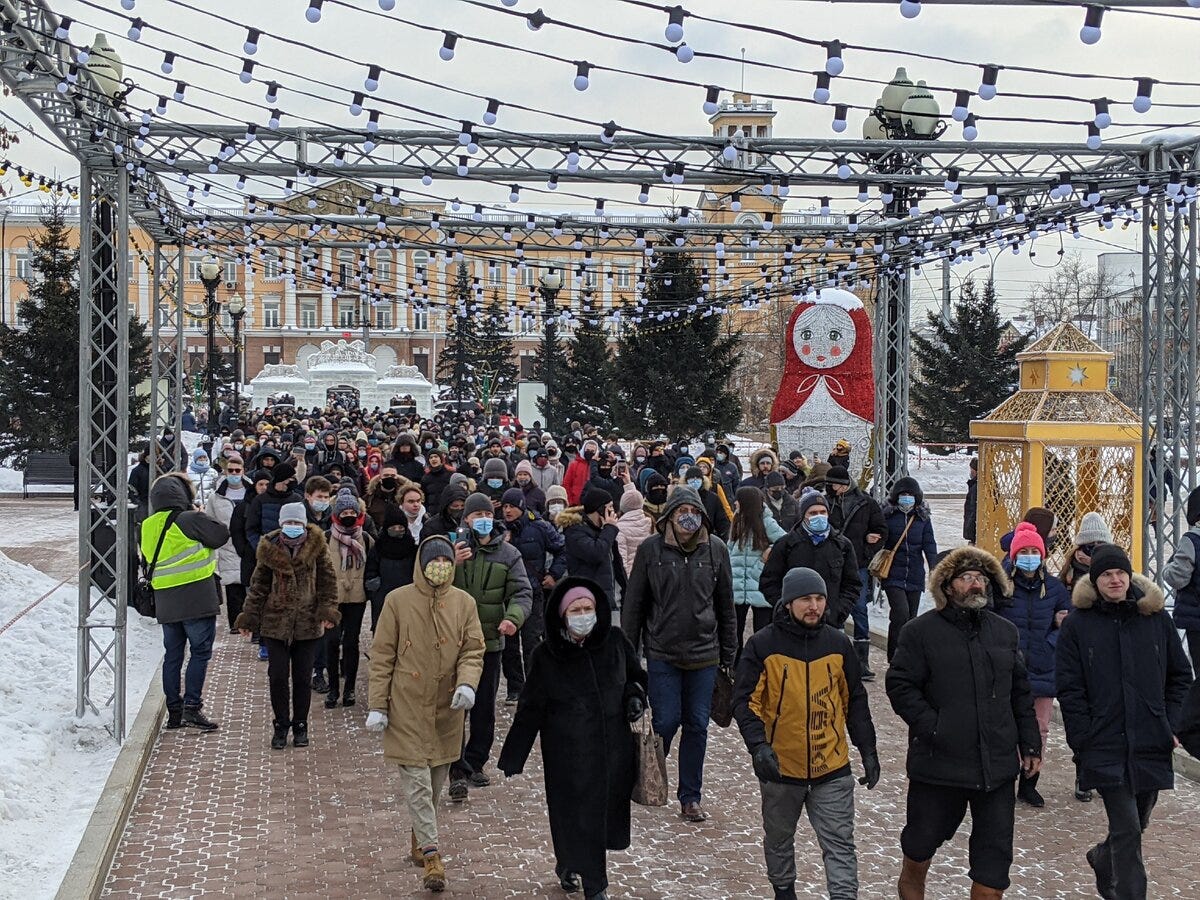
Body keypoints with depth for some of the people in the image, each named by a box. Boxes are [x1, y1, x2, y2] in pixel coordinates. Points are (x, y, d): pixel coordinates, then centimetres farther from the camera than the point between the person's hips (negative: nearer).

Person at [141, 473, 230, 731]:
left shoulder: (148, 527, 9)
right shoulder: (189, 519, -12)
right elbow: (221, 535, -4)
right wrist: (201, 514, 9)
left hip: (165, 601, 6)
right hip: (197, 598, -6)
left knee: (172, 654, 12)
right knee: (200, 652, 0)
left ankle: (174, 710, 14)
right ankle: (192, 707, -6)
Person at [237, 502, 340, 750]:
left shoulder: (316, 545, -3)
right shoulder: (269, 548, -1)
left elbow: (328, 580, 1)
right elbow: (258, 586, 6)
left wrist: (328, 610, -10)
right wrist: (248, 618, 4)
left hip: (308, 623, 0)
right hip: (275, 622, 0)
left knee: (303, 678, 6)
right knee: (277, 677, 0)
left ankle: (300, 726, 21)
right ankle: (281, 726, 17)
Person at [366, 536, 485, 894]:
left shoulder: (464, 602, 1)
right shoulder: (398, 601, -6)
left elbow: (473, 650, 4)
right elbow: (381, 656, -2)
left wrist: (467, 683, -16)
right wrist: (377, 706, -5)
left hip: (447, 710, 3)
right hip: (408, 707, -3)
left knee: (436, 780, 12)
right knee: (417, 780, -6)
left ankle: (420, 838, 32)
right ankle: (431, 854, -4)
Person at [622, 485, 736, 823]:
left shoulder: (715, 549, 1)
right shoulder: (651, 549, -4)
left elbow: (725, 605, 8)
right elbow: (633, 604, 2)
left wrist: (729, 654, 9)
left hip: (704, 654, 2)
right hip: (662, 653, -2)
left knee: (697, 725, 6)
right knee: (666, 721, -3)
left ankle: (690, 797, 18)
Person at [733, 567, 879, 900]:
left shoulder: (838, 643, 1)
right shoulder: (763, 645, -8)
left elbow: (855, 702, 10)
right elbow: (745, 700, -8)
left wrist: (868, 751, 8)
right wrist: (758, 745, -22)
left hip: (832, 768, 1)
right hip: (781, 767, -1)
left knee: (840, 843, -3)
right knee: (779, 839, 19)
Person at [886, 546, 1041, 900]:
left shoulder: (1005, 632, 10)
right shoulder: (921, 632, -6)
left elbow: (1020, 693, 15)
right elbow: (900, 686, -8)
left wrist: (1030, 744, 11)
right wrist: (932, 727, -17)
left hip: (997, 766, 3)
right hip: (938, 763, -3)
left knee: (993, 865, 4)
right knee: (920, 846, 13)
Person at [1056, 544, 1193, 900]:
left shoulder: (1156, 615, 4)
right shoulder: (1078, 623, -3)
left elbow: (1180, 674, 11)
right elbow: (1069, 687, -3)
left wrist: (1171, 724, 3)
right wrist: (1084, 738, -9)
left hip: (1152, 745, 4)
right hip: (1106, 748, -3)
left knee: (1137, 823, 17)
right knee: (1128, 832, -8)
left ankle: (1103, 859, 46)